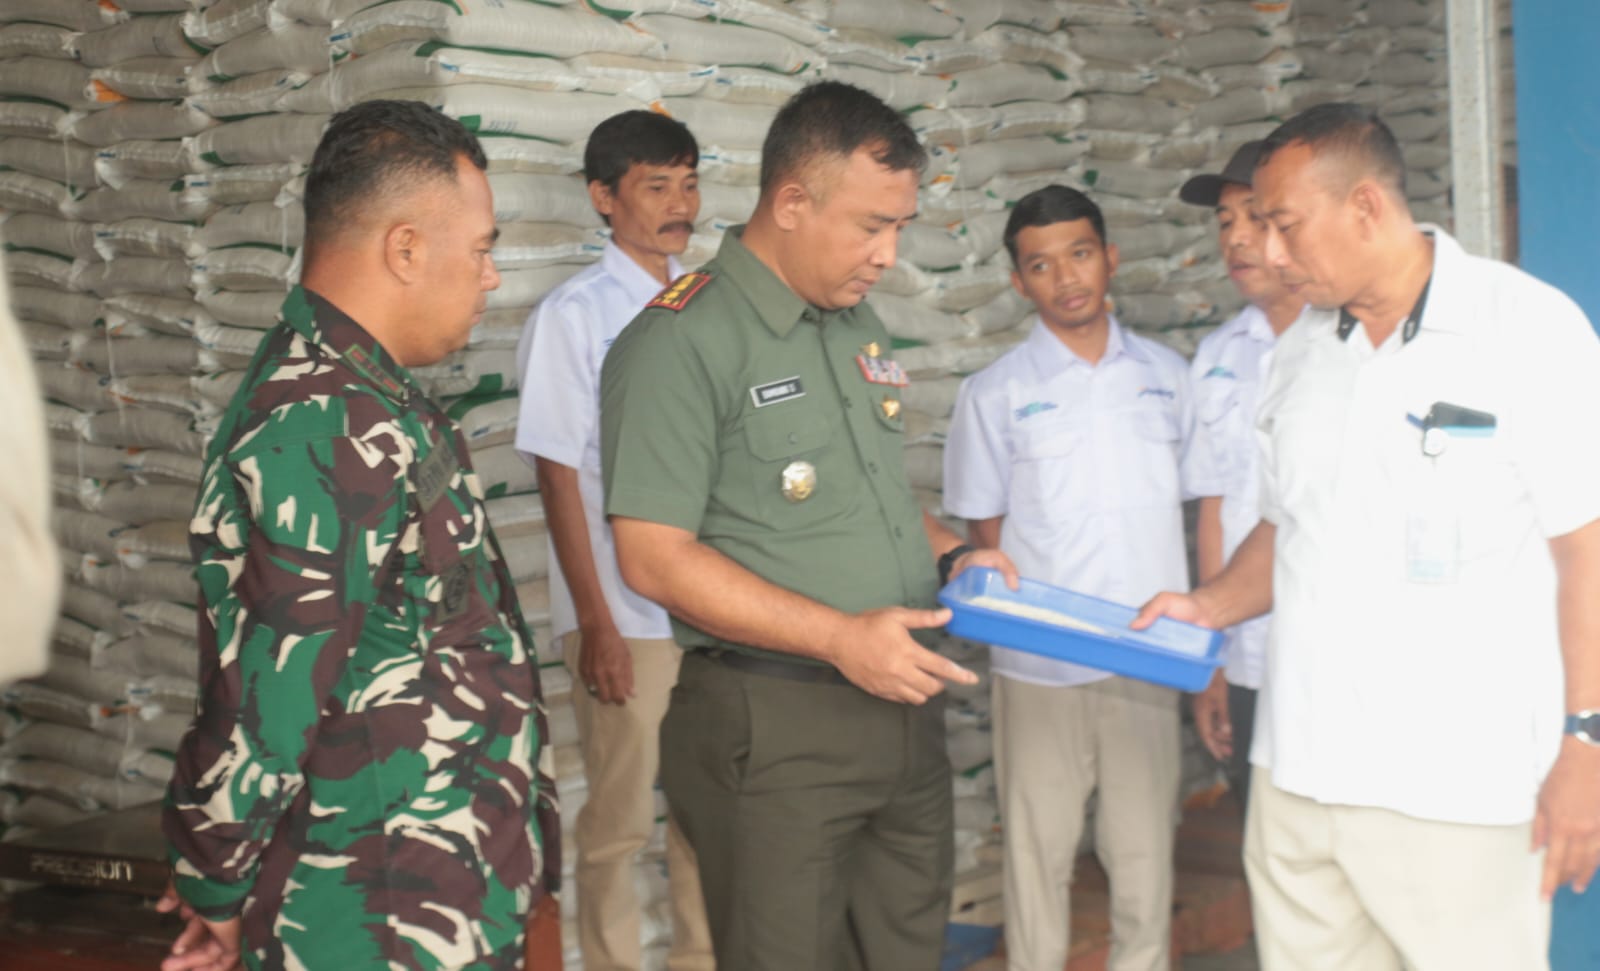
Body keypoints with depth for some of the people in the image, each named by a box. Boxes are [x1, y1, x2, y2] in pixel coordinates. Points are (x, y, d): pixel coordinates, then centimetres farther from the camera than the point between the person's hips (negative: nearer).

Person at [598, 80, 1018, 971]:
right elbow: (655, 557, -17)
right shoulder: (684, 341, -13)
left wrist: (949, 552, 4)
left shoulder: (861, 326, 12)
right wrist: (838, 637, -22)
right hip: (776, 725, -7)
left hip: (903, 708, 7)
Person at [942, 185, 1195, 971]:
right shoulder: (995, 394, -1)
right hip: (1039, 667, -2)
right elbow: (986, 534, 3)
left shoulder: (1166, 376, 6)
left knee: (1145, 852, 10)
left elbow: (1192, 503, 10)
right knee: (1039, 853, 7)